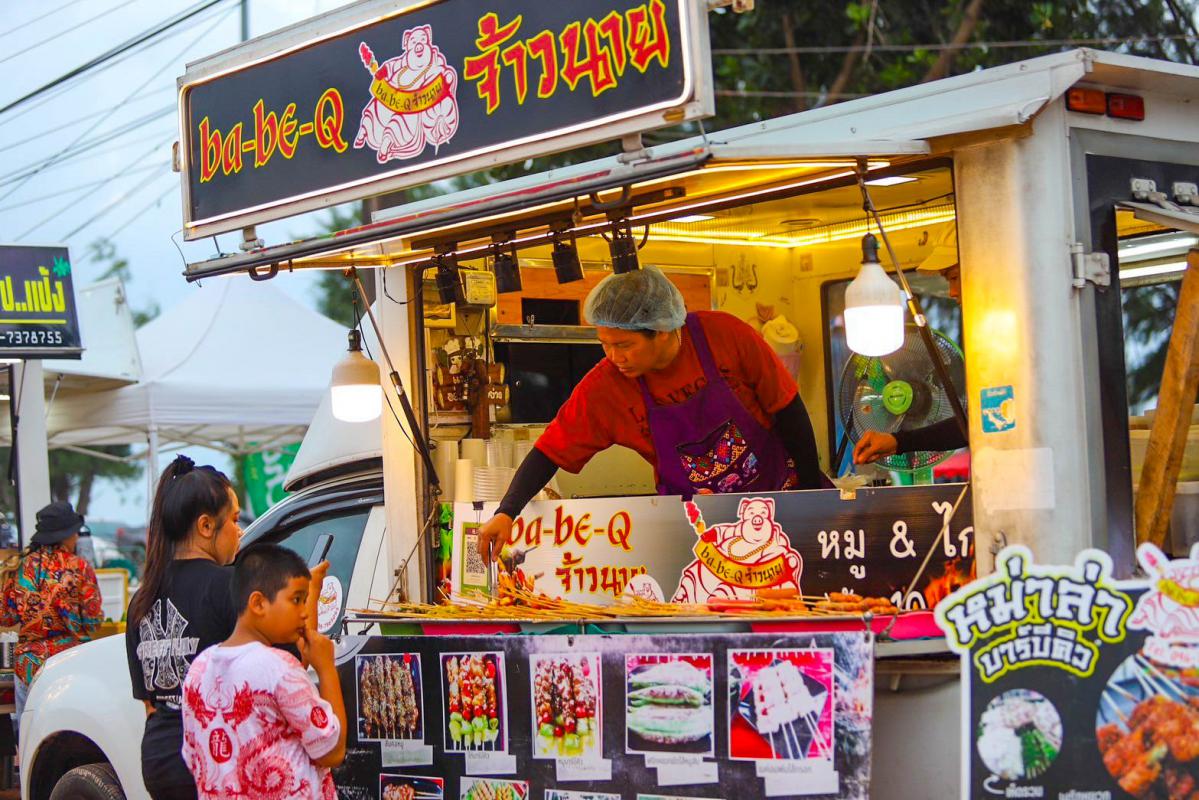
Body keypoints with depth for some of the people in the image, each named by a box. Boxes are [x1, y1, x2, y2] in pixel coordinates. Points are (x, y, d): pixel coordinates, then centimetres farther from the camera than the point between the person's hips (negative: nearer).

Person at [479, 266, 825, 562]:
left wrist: (815, 492, -5)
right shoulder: (604, 387, -16)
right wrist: (506, 513, -23)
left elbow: (787, 408, -9)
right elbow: (548, 453, -10)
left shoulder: (725, 335, -19)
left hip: (778, 491, 1)